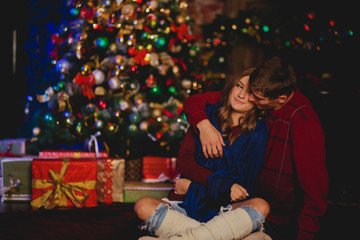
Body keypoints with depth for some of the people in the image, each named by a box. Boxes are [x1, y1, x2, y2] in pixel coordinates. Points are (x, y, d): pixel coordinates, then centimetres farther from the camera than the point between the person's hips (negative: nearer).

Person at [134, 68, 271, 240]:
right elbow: (183, 160, 1)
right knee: (143, 206, -24)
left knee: (261, 206, -33)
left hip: (225, 210, -1)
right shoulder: (208, 114, 9)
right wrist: (223, 185, -13)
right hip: (189, 205, 2)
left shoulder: (257, 132, 2)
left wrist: (192, 186, -8)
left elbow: (242, 184, -2)